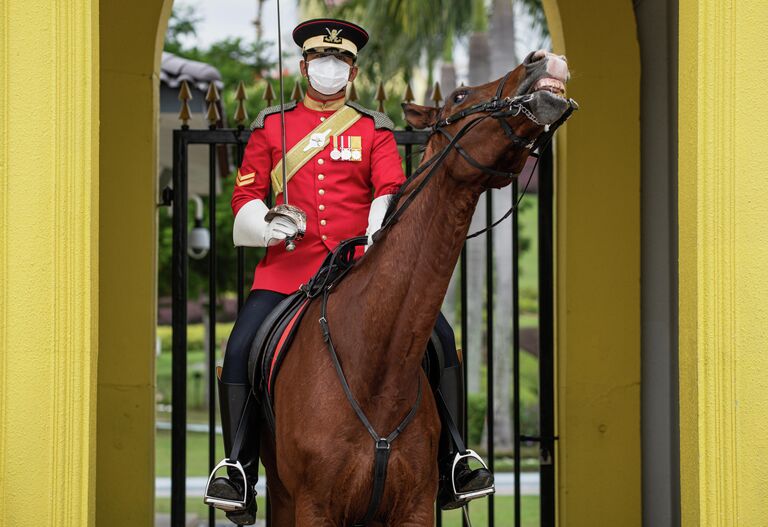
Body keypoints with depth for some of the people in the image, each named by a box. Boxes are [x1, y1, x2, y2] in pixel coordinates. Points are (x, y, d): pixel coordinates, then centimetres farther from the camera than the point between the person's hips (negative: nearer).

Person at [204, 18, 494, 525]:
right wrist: (268, 226, -11)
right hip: (289, 266, 0)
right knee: (241, 351, -20)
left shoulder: (374, 128, 11)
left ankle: (451, 469, -5)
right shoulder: (271, 126, 12)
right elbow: (245, 195, 12)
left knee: (439, 336, -15)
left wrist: (380, 229, -24)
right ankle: (239, 478, -9)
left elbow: (391, 189, -2)